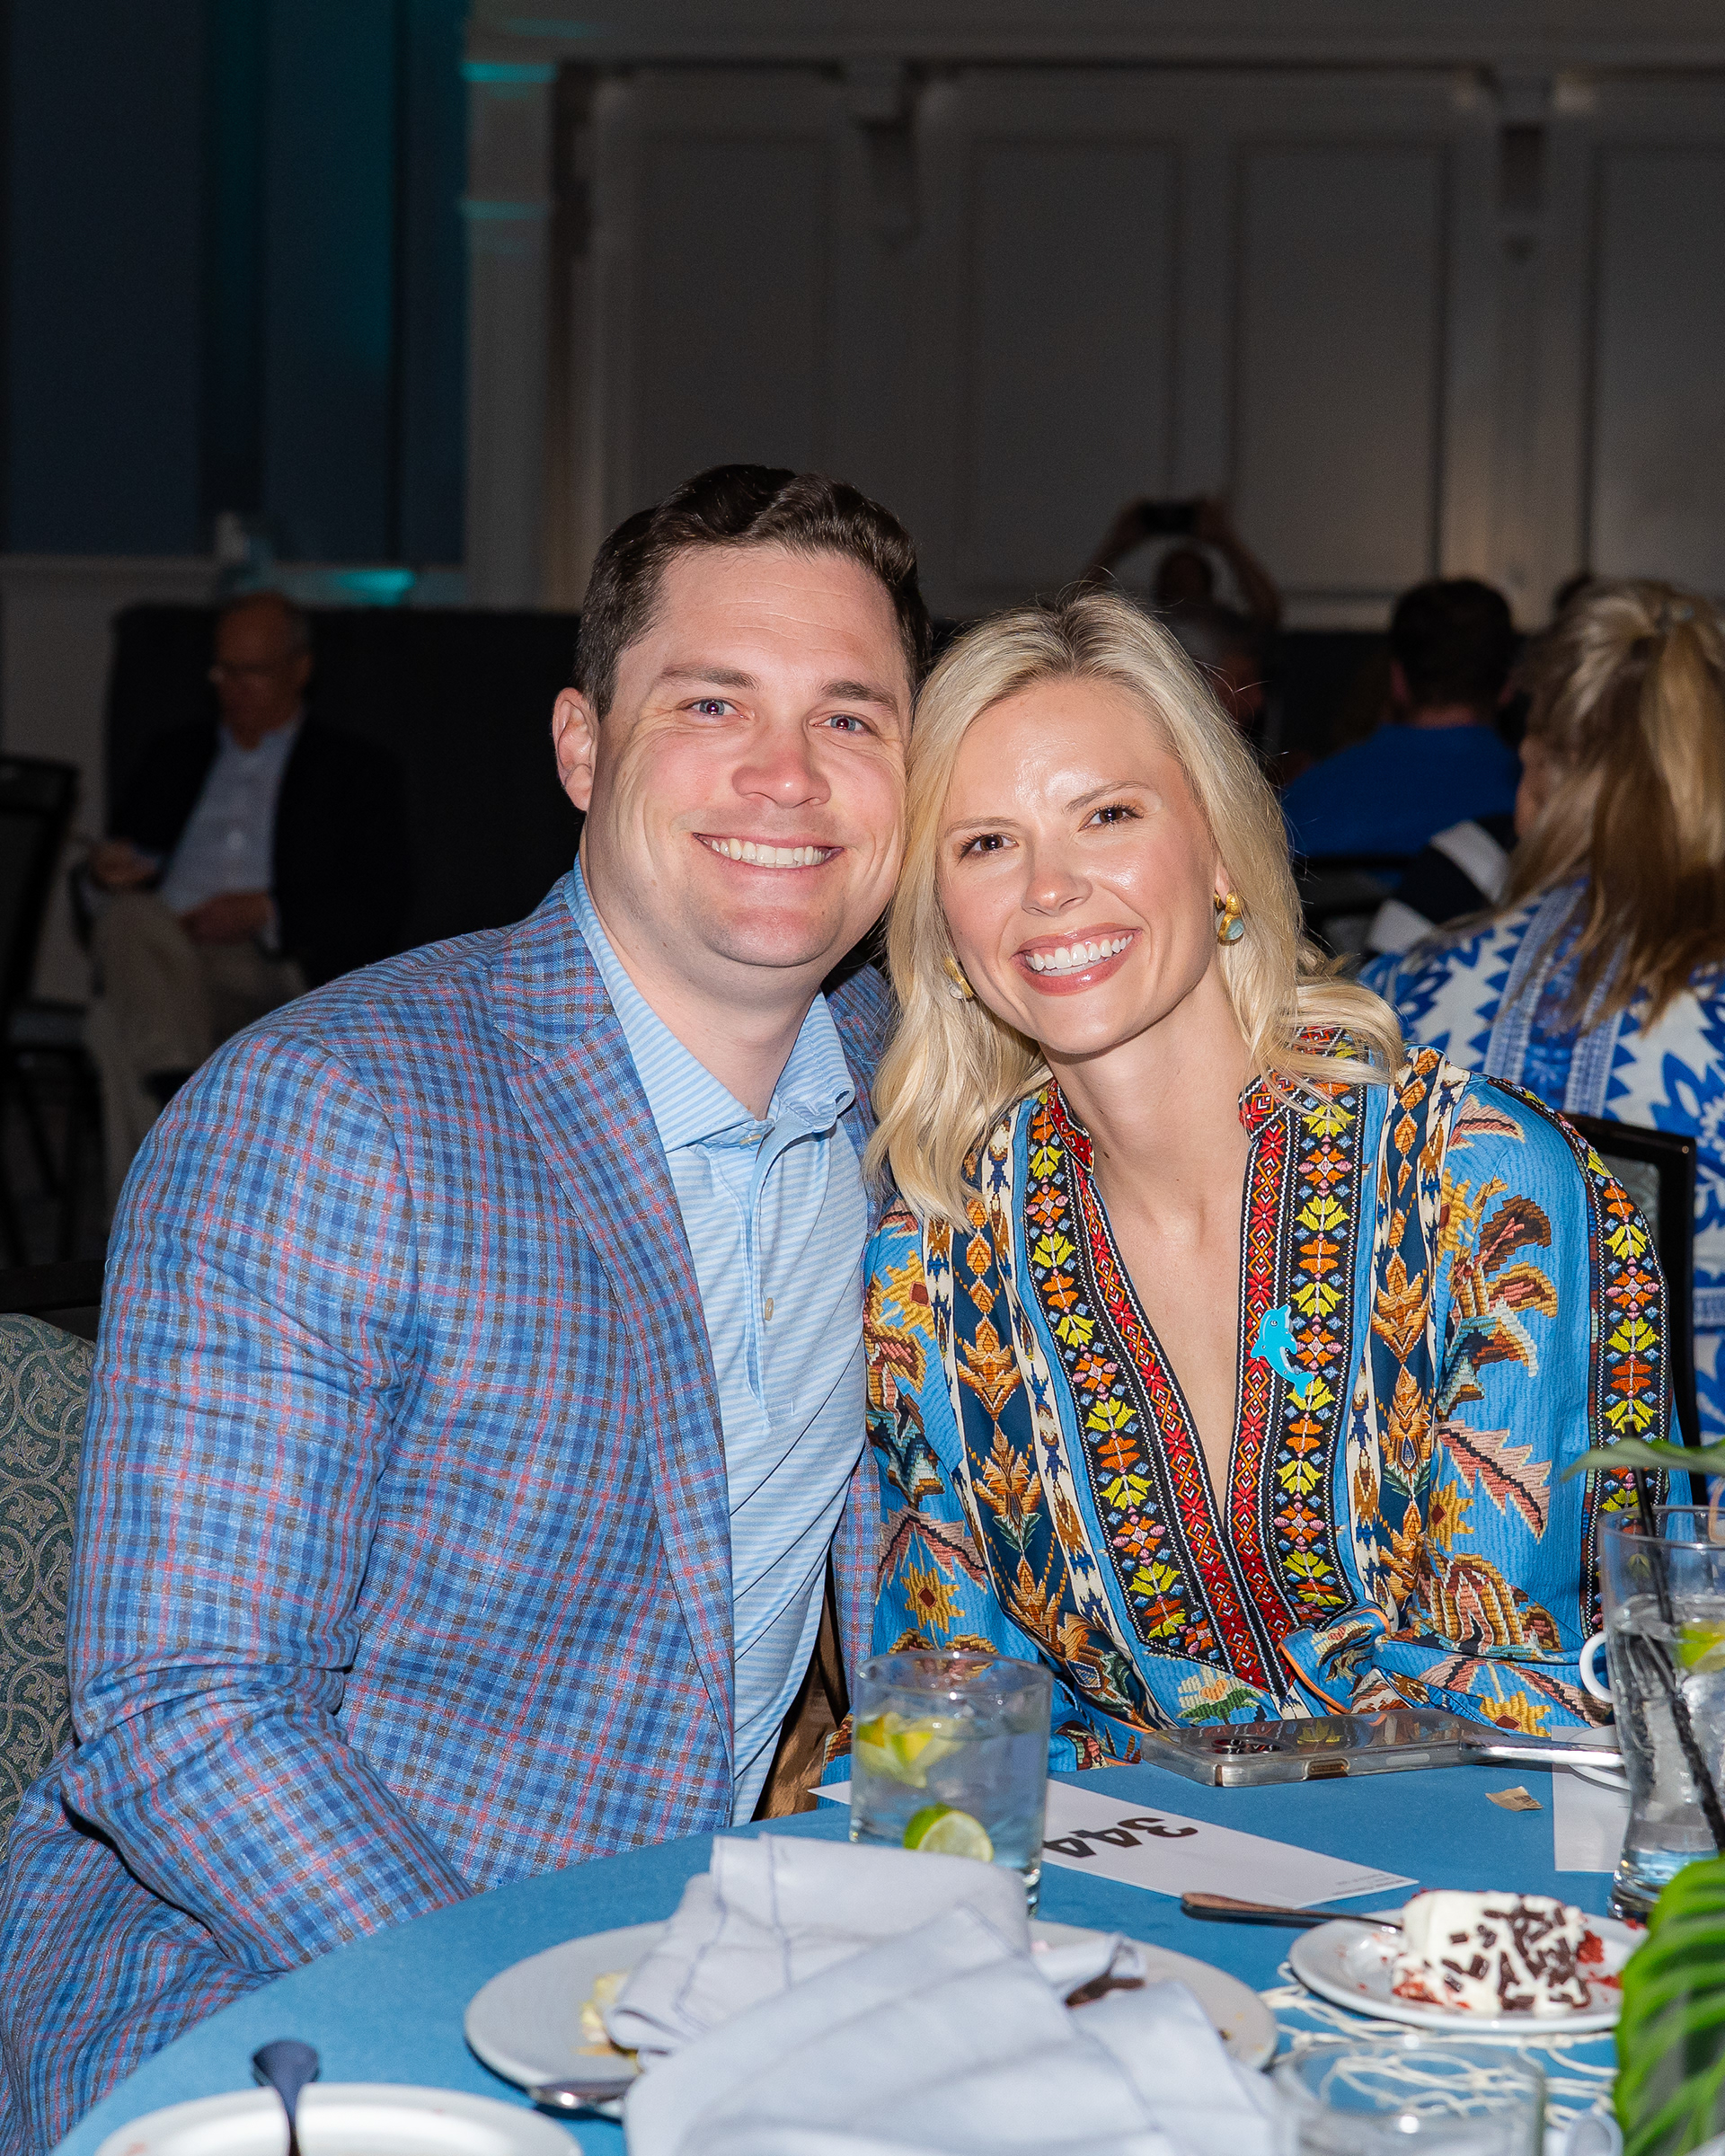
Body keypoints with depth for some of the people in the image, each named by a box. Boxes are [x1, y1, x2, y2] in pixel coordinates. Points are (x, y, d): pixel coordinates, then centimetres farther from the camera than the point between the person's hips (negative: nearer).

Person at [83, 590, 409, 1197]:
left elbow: (377, 916, 6)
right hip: (157, 958, 2)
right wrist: (103, 873, 2)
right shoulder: (178, 752, 30)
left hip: (272, 971, -2)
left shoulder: (356, 771, 18)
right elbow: (123, 859, 27)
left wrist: (267, 913, -10)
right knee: (130, 916, -35)